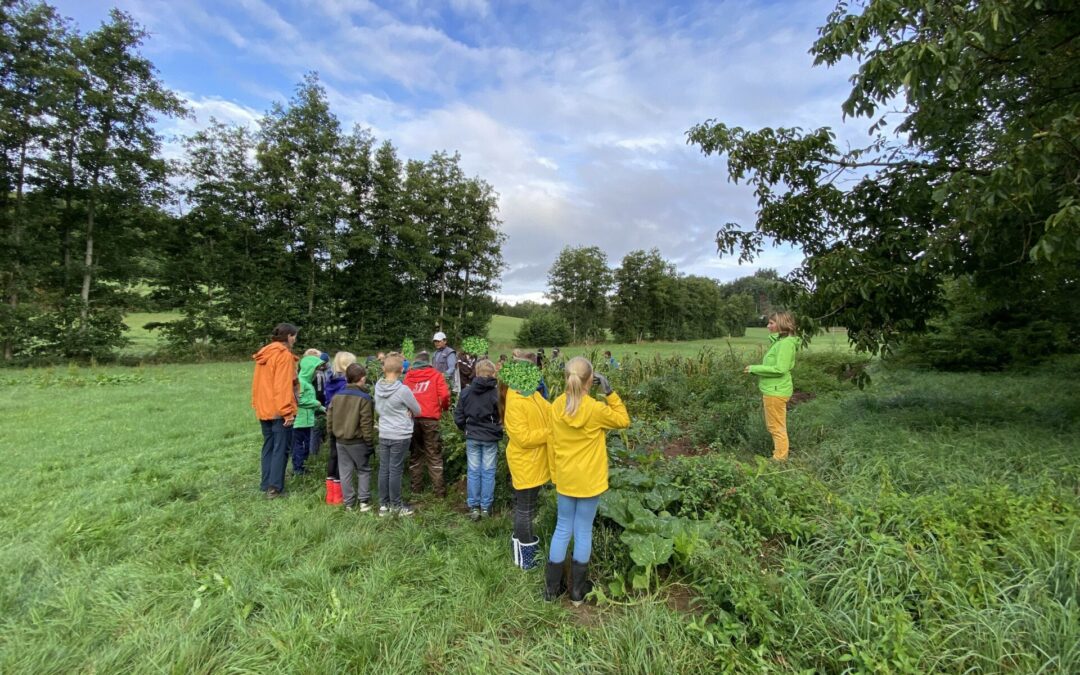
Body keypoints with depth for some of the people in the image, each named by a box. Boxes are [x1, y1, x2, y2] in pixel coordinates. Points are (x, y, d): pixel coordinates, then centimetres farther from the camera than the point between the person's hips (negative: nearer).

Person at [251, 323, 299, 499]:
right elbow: (283, 385, -20)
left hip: (264, 409, 8)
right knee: (281, 448, -2)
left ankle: (266, 484, 20)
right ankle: (274, 487, -1)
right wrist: (287, 411, -20)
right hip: (279, 410, -8)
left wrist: (257, 404, 21)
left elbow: (257, 382, 16)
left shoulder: (264, 354, 13)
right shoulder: (284, 355, -14)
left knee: (268, 446, 15)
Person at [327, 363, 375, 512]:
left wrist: (334, 434, 18)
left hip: (340, 441, 5)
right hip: (358, 442, -5)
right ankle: (364, 501, 6)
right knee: (364, 471, 9)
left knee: (345, 472, 11)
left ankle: (349, 503, 17)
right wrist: (370, 442, -6)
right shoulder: (364, 398, -15)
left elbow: (329, 419, 7)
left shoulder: (337, 396, 3)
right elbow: (366, 423, -14)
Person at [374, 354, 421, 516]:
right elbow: (417, 411, -7)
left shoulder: (378, 386, -3)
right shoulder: (403, 390, -20)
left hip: (383, 435, 5)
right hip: (400, 436, -5)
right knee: (395, 471, 3)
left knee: (383, 469, 11)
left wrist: (389, 414, 1)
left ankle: (383, 504, 23)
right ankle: (396, 506, 16)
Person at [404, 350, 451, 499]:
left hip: (411, 418, 3)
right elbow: (444, 395, -6)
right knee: (434, 455, 4)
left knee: (415, 453, 15)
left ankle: (416, 487, 20)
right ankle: (439, 490, 4)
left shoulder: (408, 375, 11)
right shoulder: (435, 375, 3)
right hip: (429, 418, -3)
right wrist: (445, 407, 13)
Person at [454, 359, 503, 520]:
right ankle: (485, 507, 14)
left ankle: (473, 507, 15)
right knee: (488, 472, 7)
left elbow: (458, 417, 0)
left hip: (472, 437, 2)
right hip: (490, 438, -2)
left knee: (473, 472, 10)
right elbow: (502, 416, -11)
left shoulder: (466, 391, -4)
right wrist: (498, 431, 7)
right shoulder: (496, 392, -14)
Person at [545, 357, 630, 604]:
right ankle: (577, 589, 26)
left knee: (563, 529, 17)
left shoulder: (556, 406, -8)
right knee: (583, 531, 12)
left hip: (565, 478, 4)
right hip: (589, 480, -3)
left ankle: (551, 587, 26)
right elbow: (623, 420, -3)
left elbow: (553, 443, 2)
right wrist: (609, 392, -8)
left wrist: (555, 473, 14)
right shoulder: (595, 409, -21)